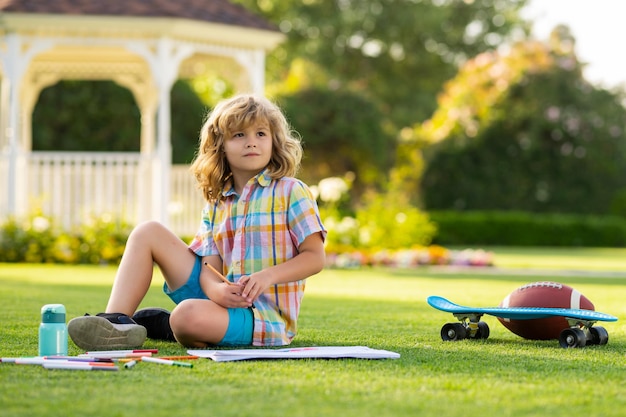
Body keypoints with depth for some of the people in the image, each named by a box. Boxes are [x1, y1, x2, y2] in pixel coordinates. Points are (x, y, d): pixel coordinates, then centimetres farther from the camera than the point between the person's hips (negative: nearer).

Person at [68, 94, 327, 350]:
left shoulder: (290, 192, -3)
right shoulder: (217, 203, 13)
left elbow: (315, 257, -7)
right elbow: (209, 266, 3)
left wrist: (267, 275, -24)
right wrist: (216, 289, -22)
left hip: (265, 316, -6)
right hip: (224, 297, 6)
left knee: (189, 314, -39)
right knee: (148, 233, 3)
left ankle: (156, 323, -3)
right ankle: (115, 322, -10)